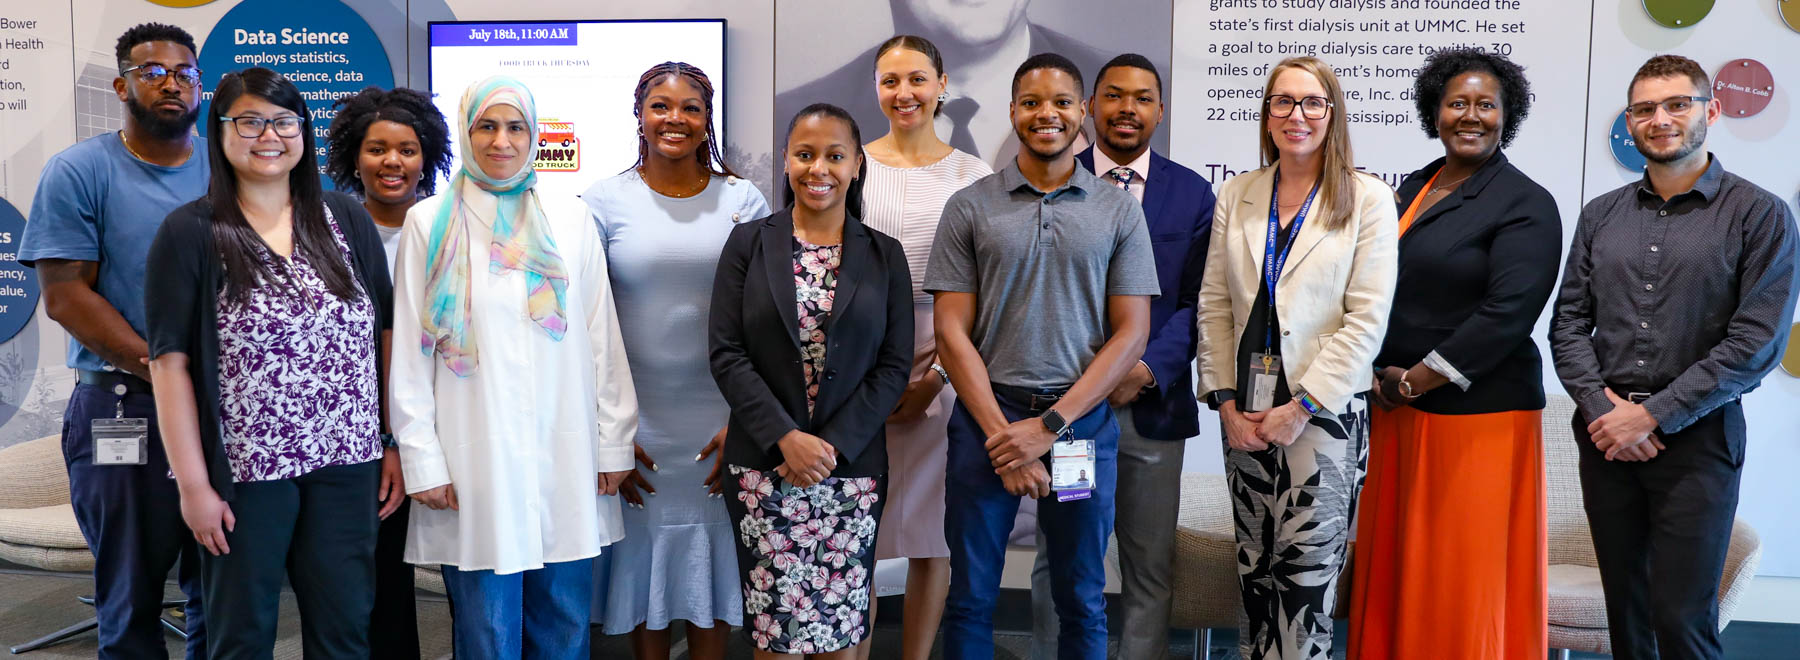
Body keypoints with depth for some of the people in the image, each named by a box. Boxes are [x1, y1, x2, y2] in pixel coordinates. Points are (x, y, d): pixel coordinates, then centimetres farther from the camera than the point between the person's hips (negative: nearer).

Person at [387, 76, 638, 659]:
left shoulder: (570, 220, 8)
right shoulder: (430, 222, 4)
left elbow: (604, 341, 7)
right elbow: (409, 354, 2)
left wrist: (615, 445, 5)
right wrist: (421, 460, -3)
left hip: (567, 459, 2)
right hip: (476, 465, -2)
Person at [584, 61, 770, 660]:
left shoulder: (743, 201, 2)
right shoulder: (603, 202, 0)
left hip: (723, 426, 1)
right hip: (634, 428, 0)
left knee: (715, 559, 10)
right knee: (644, 559, 10)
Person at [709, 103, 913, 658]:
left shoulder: (885, 256, 6)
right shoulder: (748, 243, 3)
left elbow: (894, 366, 0)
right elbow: (726, 354, -3)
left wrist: (833, 445, -11)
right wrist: (786, 438, -14)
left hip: (852, 465, 1)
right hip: (763, 464, 0)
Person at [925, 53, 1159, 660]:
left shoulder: (1119, 211, 4)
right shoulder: (969, 208, 3)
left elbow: (1130, 334, -1)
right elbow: (952, 332, -1)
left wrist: (1050, 425, -10)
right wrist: (1001, 432, -11)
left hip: (1082, 421, 1)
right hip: (986, 418, 0)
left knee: (1083, 602, 11)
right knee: (971, 599, 9)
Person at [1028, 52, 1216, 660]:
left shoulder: (1192, 193, 6)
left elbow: (1198, 301, 1)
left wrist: (1147, 370, -13)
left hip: (1152, 403, 1)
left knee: (1152, 568, 9)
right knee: (1058, 562, 10)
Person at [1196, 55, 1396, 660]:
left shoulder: (1367, 199, -1)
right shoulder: (1236, 195, 9)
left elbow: (1367, 317, -7)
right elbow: (1214, 305, 7)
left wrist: (1301, 407, -12)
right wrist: (1225, 400, -1)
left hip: (1325, 408, -3)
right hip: (1247, 407, 4)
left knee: (1305, 575, -4)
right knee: (1254, 566, 9)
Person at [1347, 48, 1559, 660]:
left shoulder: (1525, 204, -7)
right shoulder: (1413, 189, 13)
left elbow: (1506, 314, -16)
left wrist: (1413, 381, -14)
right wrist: (1383, 378, 0)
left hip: (1476, 412, -6)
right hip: (1397, 408, 6)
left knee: (1463, 575, 2)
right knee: (1395, 565, 12)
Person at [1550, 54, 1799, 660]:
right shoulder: (1601, 215, 10)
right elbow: (1569, 323, 7)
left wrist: (1651, 416, -14)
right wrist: (1601, 405, -9)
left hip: (1697, 436, -4)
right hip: (1607, 434, 4)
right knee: (1625, 605, 12)